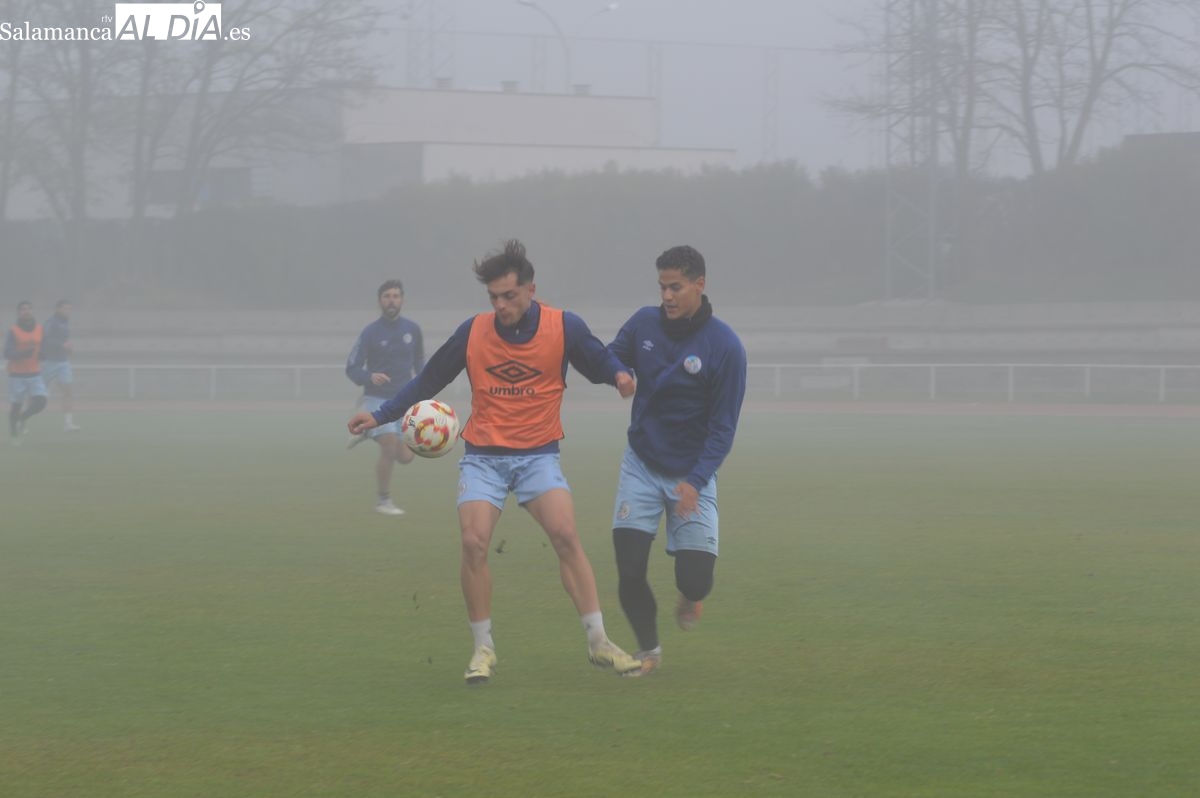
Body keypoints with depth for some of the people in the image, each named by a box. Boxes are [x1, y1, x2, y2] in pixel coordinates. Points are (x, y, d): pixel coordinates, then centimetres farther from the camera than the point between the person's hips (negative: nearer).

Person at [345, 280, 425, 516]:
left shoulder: (412, 329, 3)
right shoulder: (370, 333, -8)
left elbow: (419, 361, 18)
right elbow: (352, 368, -7)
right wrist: (370, 377, -26)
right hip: (378, 399, -4)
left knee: (405, 456, 2)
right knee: (390, 448, -19)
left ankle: (368, 430, 28)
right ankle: (383, 501, -1)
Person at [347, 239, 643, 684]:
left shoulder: (563, 327, -4)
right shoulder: (473, 332, 0)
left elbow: (598, 362, 7)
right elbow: (428, 381, 8)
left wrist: (619, 375, -17)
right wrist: (381, 415, 1)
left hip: (538, 455, -1)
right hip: (483, 455, 1)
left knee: (566, 536, -18)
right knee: (474, 542, -15)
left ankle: (598, 642, -12)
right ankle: (483, 648, -1)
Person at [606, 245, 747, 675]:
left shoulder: (725, 347, -14)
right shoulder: (644, 324, -4)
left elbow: (723, 426, -12)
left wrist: (695, 481, -22)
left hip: (692, 474, -2)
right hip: (641, 466, 2)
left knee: (695, 580, -9)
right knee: (629, 571, -8)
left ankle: (690, 596, 31)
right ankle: (647, 649, 18)